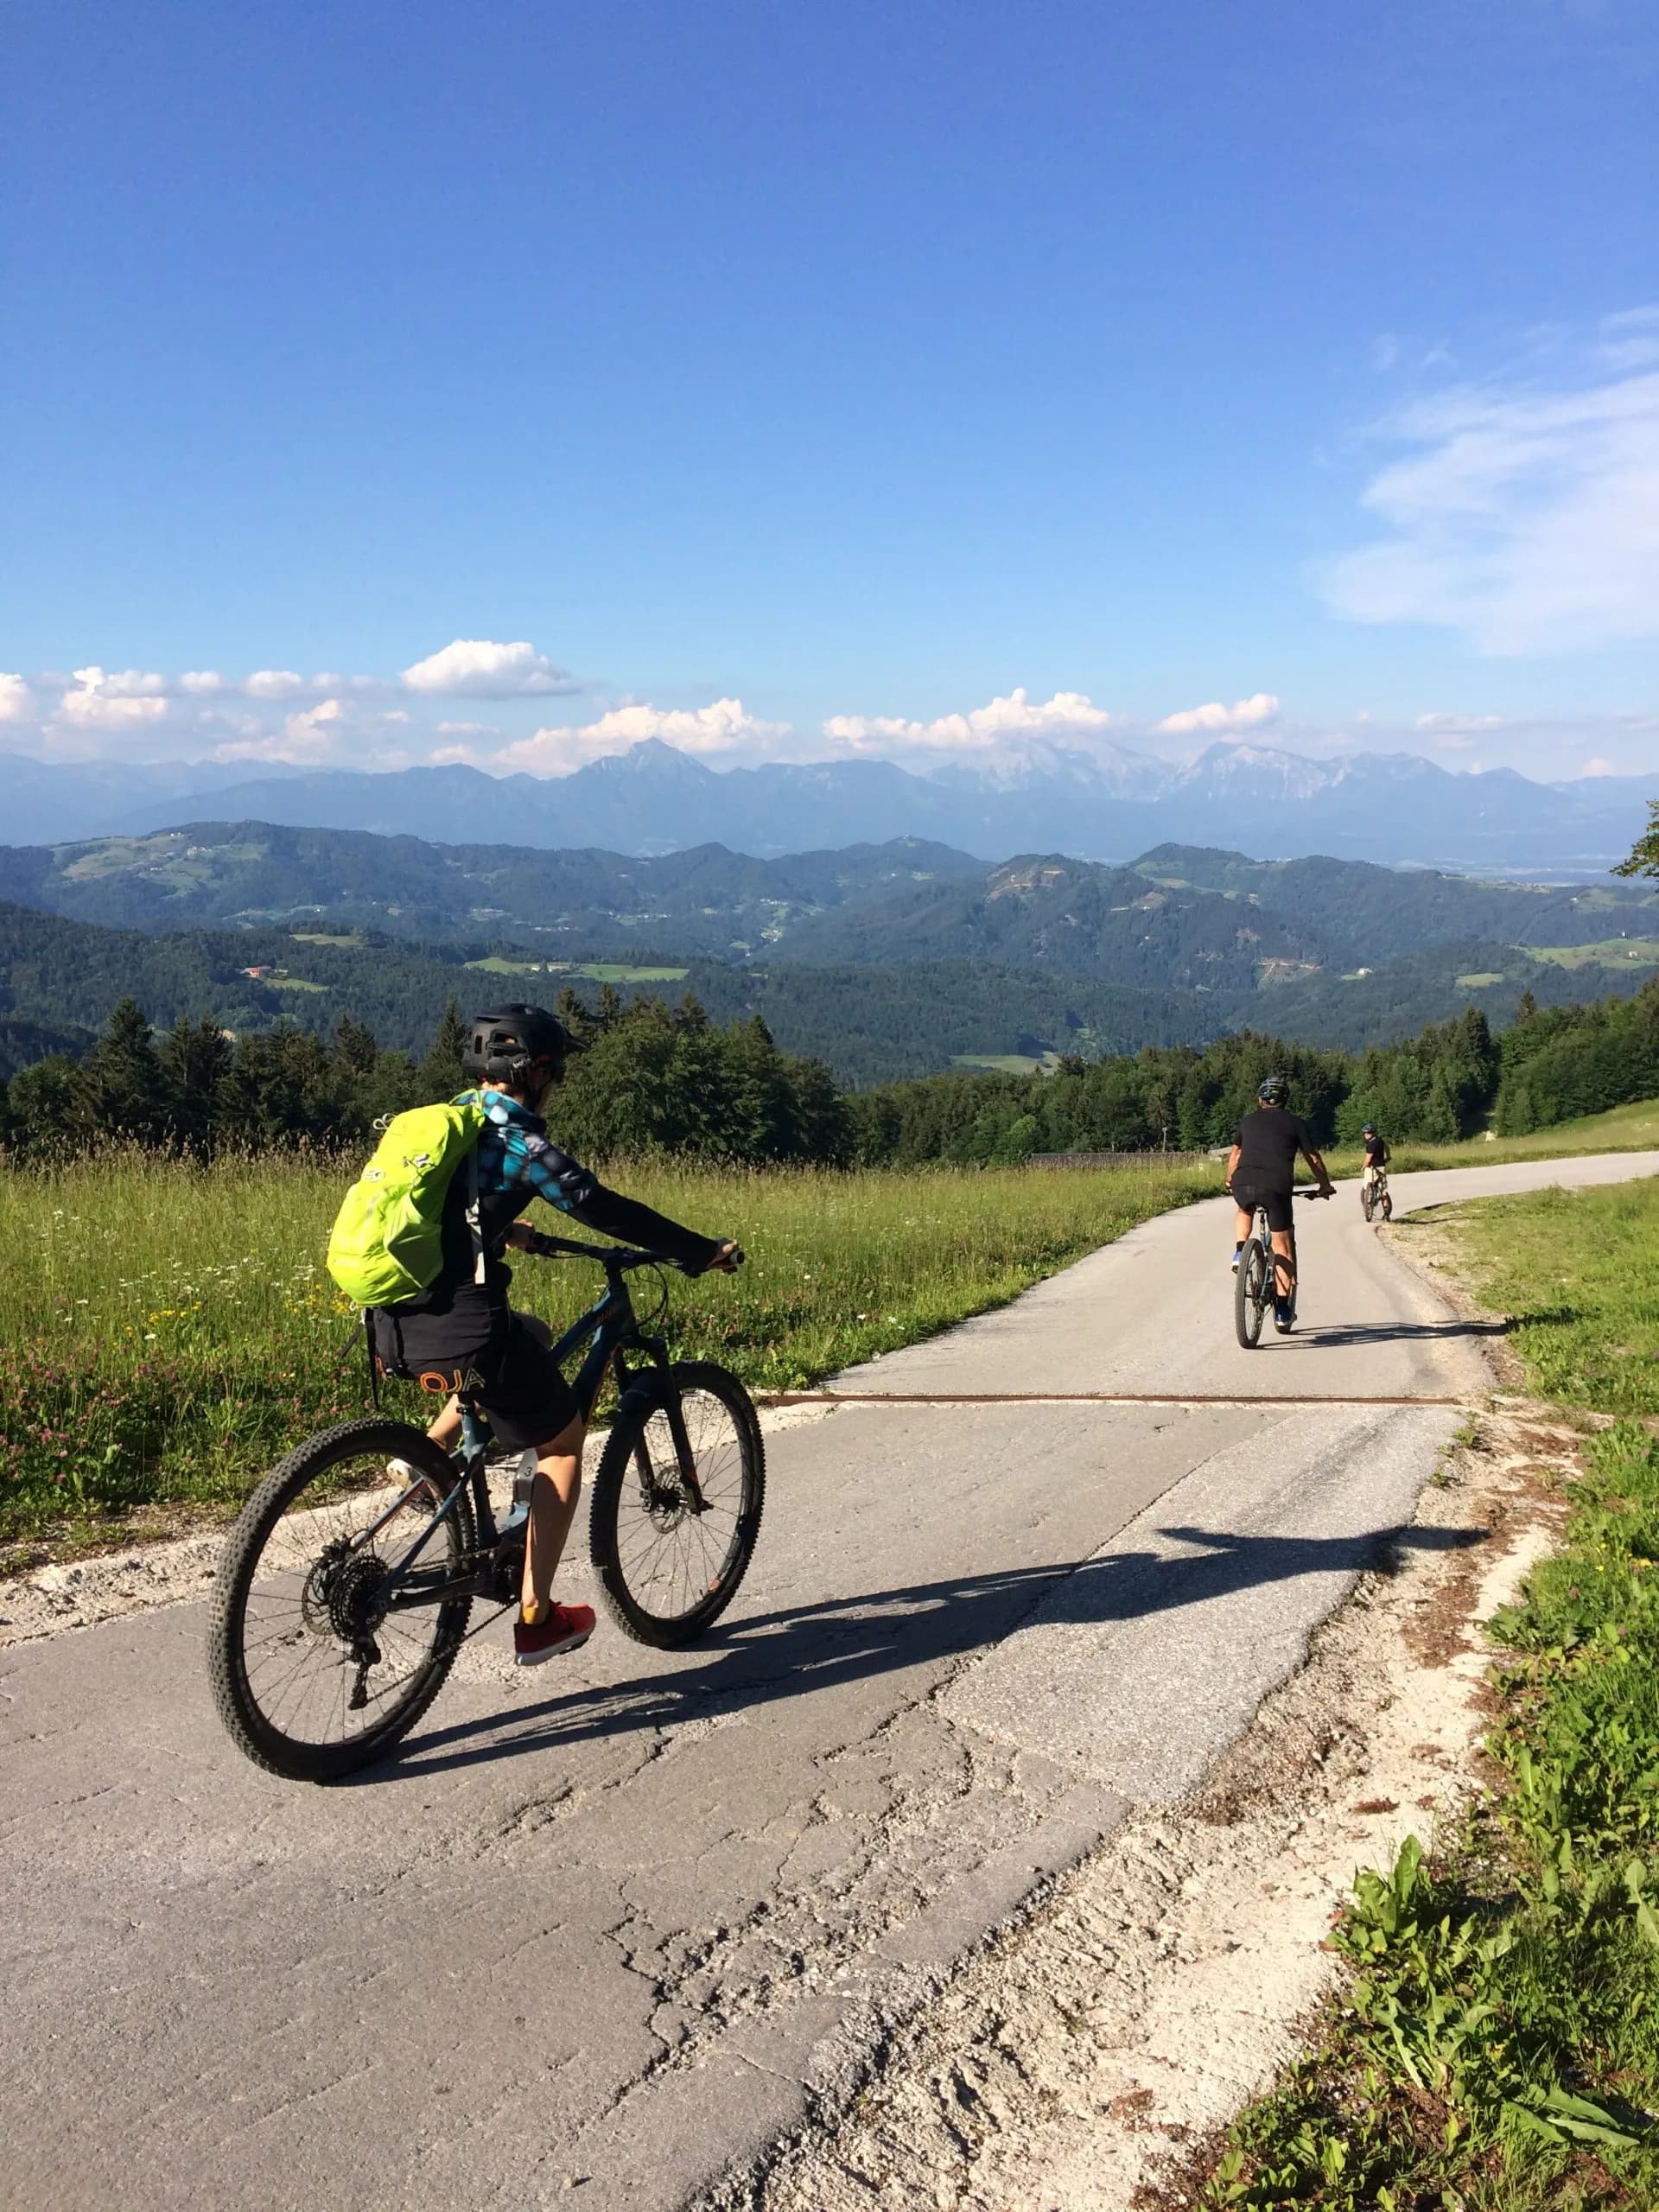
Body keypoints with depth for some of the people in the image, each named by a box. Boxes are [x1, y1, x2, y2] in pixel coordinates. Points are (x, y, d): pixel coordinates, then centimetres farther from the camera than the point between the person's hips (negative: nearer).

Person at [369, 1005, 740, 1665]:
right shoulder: (519, 1140, -8)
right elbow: (606, 1210, -10)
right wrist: (705, 1252, -2)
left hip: (393, 1328, 8)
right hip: (464, 1331, -8)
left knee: (531, 1338, 34)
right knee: (562, 1441, 13)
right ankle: (537, 1619, 13)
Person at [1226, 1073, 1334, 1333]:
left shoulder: (1248, 1121, 22)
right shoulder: (1295, 1123, 15)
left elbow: (1235, 1155, 33)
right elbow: (1313, 1159, 17)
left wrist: (1230, 1181, 49)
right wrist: (1325, 1186, 32)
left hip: (1243, 1184, 2)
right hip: (1277, 1187, -2)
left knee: (1244, 1211, 37)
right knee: (1282, 1246, 9)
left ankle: (1239, 1253, 13)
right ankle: (1283, 1311, 6)